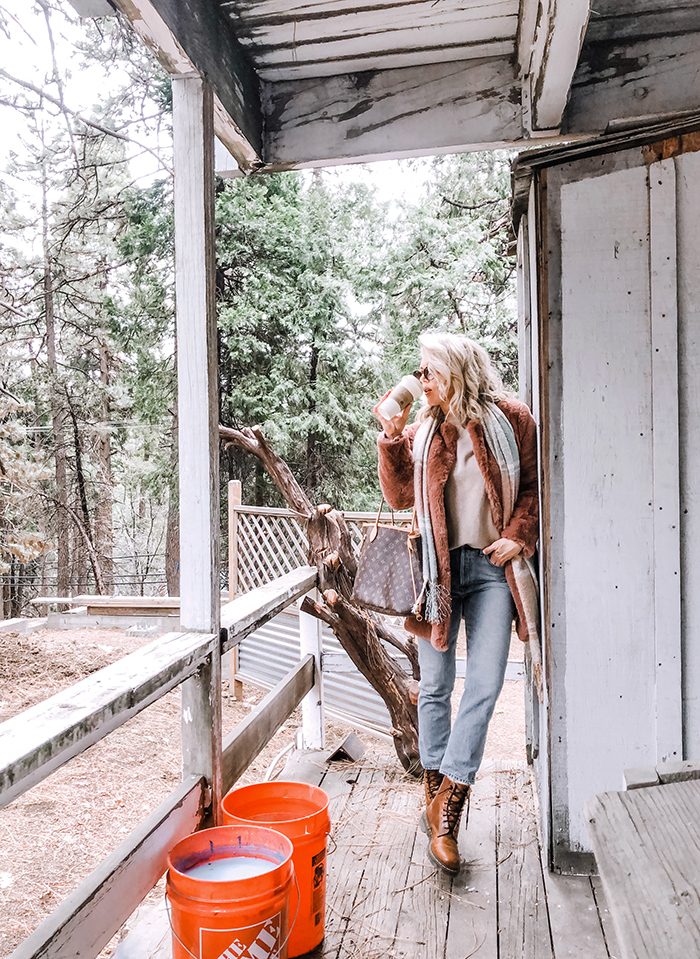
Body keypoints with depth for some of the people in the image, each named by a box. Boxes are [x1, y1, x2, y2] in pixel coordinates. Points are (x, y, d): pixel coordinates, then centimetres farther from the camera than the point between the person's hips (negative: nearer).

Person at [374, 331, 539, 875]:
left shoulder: (510, 420, 2)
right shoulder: (422, 428, 7)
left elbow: (534, 486, 8)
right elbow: (400, 495, 2)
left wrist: (519, 536, -5)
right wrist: (391, 438, -7)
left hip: (492, 566, -1)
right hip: (438, 566, 1)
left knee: (485, 685, -5)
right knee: (435, 686, 7)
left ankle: (446, 802, 5)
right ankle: (438, 800, 24)